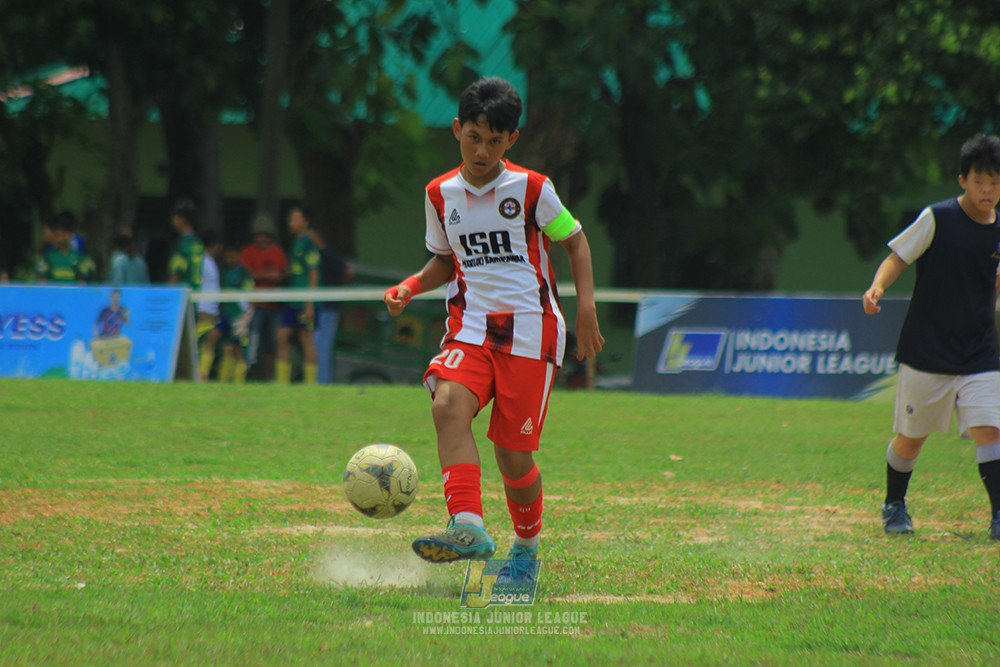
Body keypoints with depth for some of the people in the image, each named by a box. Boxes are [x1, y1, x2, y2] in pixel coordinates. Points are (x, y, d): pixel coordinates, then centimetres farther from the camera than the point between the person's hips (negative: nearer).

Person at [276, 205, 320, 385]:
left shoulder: (308, 243, -10)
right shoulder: (295, 243, 17)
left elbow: (313, 274, -13)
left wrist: (310, 304, -17)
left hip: (305, 302, -9)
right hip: (293, 302, 9)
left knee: (306, 339, -6)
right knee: (282, 336, 4)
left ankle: (310, 382, -2)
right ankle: (283, 381, 7)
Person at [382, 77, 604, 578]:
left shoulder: (530, 189, -4)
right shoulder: (440, 194, 7)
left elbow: (574, 239, 8)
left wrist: (586, 304, -3)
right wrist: (411, 287, 2)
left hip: (529, 330, -3)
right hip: (469, 327, 3)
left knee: (513, 457, -3)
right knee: (448, 405, -29)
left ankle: (526, 547, 24)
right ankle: (468, 527, -40)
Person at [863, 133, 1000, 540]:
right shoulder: (937, 219, -9)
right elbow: (898, 258, -7)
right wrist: (877, 287, -25)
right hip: (926, 350, -3)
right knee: (910, 437, 8)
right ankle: (894, 505, 31)